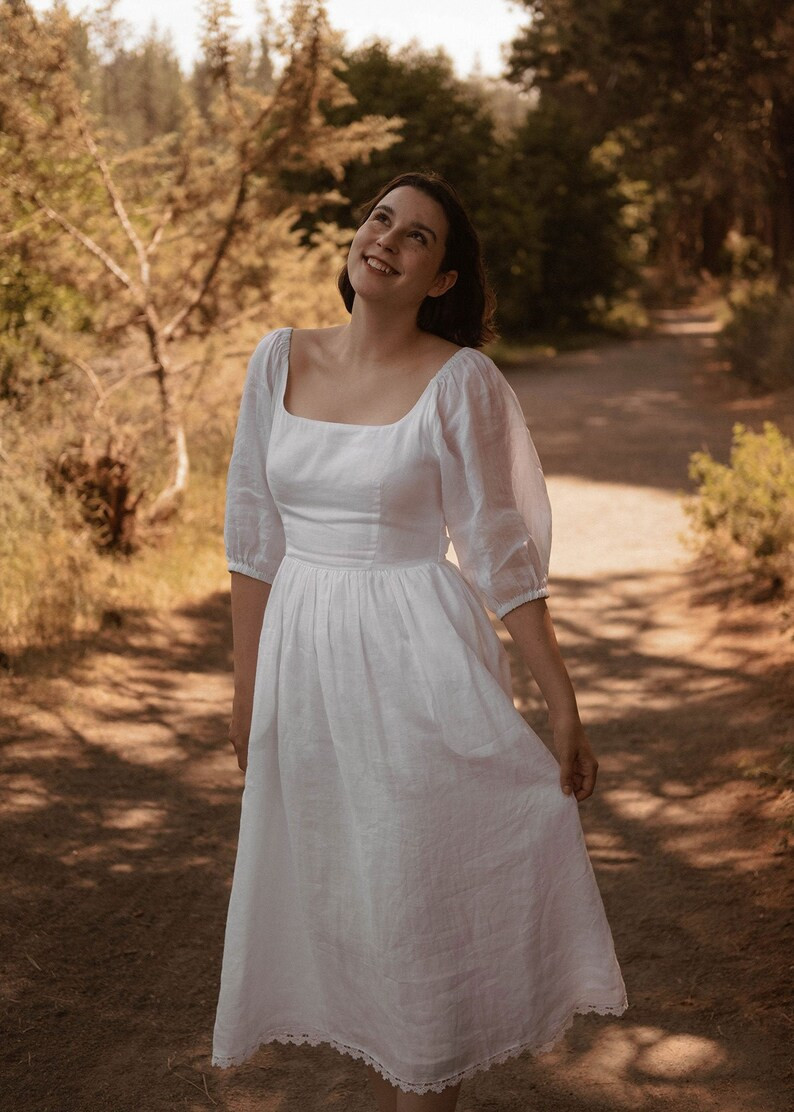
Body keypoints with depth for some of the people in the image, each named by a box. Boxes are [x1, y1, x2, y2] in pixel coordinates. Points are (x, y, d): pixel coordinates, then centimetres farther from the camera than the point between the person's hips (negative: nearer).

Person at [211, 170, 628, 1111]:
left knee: (415, 901, 3)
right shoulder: (281, 359, 3)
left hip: (416, 660, -4)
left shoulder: (460, 381, -9)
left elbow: (499, 553, -7)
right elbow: (253, 530, 7)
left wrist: (563, 706, -7)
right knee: (337, 899, 15)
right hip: (304, 660, 5)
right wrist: (246, 682, 9)